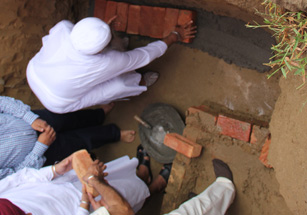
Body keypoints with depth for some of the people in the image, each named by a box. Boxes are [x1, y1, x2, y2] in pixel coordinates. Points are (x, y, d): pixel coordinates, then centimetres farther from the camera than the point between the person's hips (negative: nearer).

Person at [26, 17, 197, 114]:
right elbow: (146, 55, -19)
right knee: (120, 83, -6)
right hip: (57, 104, -4)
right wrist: (175, 37, -5)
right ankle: (139, 82, 28)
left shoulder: (62, 28, -30)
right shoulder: (106, 64, -34)